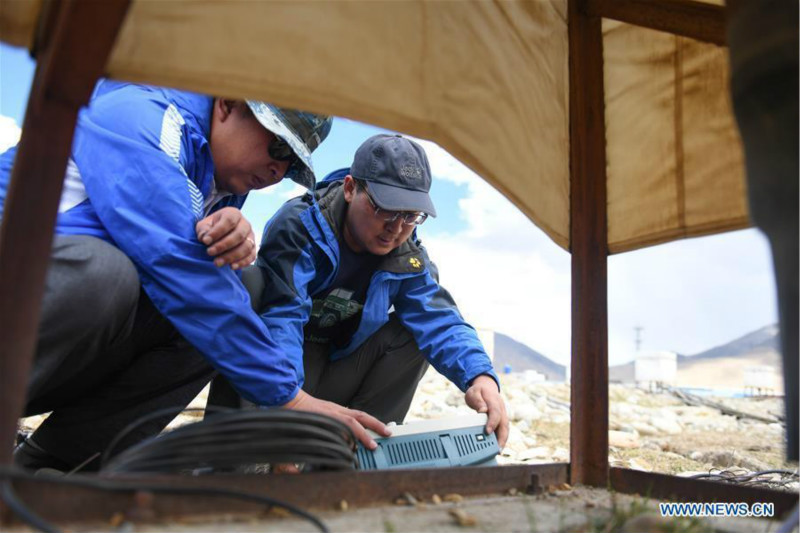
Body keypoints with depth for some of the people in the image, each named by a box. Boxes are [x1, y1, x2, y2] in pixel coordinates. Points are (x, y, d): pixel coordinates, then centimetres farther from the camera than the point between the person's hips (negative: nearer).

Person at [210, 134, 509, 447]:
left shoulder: (408, 257, -9)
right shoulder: (300, 224, -24)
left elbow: (439, 319, -19)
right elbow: (280, 314, -35)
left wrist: (479, 375, -39)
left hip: (331, 380, 4)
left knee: (414, 329, -16)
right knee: (253, 283, -32)